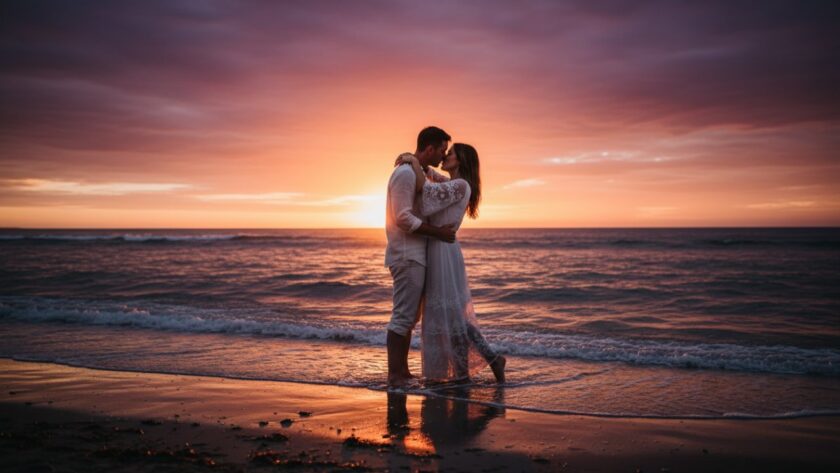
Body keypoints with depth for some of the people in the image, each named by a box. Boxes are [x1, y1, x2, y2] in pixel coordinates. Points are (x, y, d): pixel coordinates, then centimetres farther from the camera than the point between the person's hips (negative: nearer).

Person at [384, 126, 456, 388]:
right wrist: (438, 232, -17)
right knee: (403, 316, -9)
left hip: (415, 255, 10)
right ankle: (394, 376, -4)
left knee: (410, 317, 13)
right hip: (407, 255, -10)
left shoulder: (417, 173, 18)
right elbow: (402, 218, -21)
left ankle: (402, 371, 19)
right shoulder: (405, 173, -13)